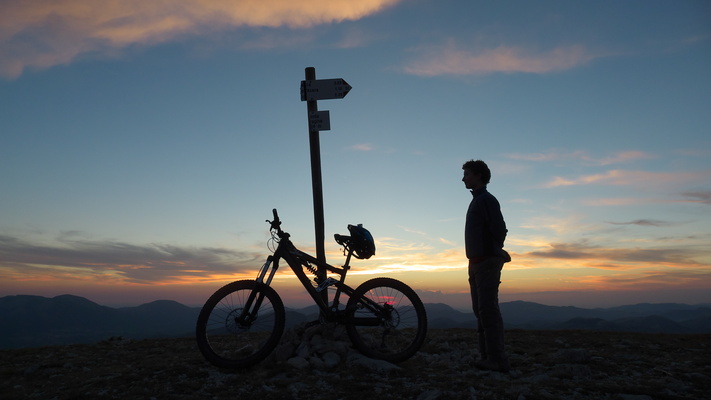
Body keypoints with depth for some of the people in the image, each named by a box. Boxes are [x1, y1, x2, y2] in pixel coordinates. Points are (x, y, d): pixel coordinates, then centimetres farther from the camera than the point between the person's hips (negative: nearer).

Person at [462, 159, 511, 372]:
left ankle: (497, 359, -6)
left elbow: (499, 229, -21)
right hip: (477, 262, 10)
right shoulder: (477, 200, 19)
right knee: (481, 310, 12)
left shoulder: (486, 199, -10)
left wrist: (494, 252, -7)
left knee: (488, 310, -10)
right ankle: (487, 355, 18)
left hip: (487, 262, -10)